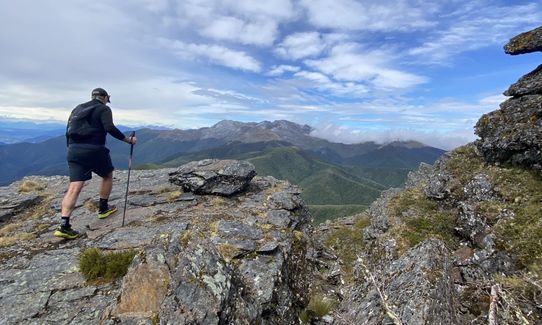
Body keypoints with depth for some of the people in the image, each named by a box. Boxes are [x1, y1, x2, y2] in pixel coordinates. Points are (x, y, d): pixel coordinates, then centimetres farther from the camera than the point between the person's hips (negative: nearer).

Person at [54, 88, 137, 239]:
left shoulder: (78, 108, 22)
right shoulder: (103, 109, 3)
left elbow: (68, 131, 20)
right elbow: (110, 128, -14)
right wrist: (129, 140, -7)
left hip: (74, 150, 5)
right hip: (94, 150, -5)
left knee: (74, 187, -1)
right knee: (107, 175, 20)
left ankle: (64, 225, -9)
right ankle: (103, 209, 28)